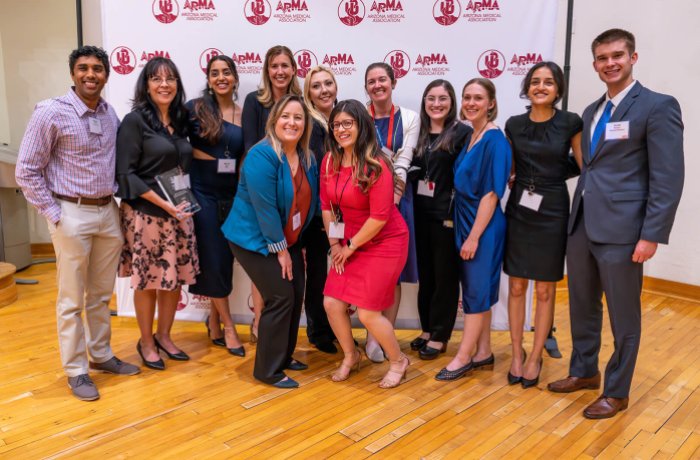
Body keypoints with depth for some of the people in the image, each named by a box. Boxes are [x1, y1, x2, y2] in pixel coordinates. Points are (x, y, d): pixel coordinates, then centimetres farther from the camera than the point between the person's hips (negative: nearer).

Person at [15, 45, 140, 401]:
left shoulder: (111, 115, 5)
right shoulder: (51, 112, -10)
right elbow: (26, 171, -9)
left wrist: (114, 198, 5)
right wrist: (54, 215, -11)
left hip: (108, 212, 5)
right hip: (72, 214, -5)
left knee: (101, 294, 16)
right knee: (72, 299, 5)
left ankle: (101, 355, 32)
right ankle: (76, 370, 17)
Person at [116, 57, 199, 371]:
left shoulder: (180, 119, 9)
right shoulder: (135, 120, -8)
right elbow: (125, 173, -12)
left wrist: (184, 203, 3)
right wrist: (163, 203, -17)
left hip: (179, 213, 5)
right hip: (145, 213, -5)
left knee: (176, 276, 10)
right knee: (147, 280, 5)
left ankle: (164, 336, 29)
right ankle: (146, 343, 24)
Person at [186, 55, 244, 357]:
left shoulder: (244, 114, 6)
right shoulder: (195, 108, -4)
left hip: (232, 194, 4)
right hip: (202, 193, -3)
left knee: (225, 258, 9)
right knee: (211, 258, 0)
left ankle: (214, 319, 27)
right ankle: (227, 325, 15)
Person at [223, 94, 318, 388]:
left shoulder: (306, 157, 2)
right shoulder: (262, 156, -23)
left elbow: (308, 200, 10)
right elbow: (264, 207, -24)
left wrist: (290, 244, 8)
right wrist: (280, 248, -18)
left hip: (287, 239, 8)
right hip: (254, 239, -8)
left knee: (297, 295, 8)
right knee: (281, 297, -9)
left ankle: (284, 356, 29)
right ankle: (268, 371, 7)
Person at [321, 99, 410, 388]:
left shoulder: (376, 165, -22)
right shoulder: (329, 161, -2)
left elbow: (380, 217, -22)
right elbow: (327, 205, 5)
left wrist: (350, 246, -13)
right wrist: (334, 244, 0)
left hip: (384, 243, -6)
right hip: (349, 244, 6)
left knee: (368, 312, -6)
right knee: (332, 303, 1)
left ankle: (398, 361, 22)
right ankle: (350, 356, 29)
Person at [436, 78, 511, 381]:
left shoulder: (495, 140, -14)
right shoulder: (471, 137, 11)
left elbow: (491, 193, -18)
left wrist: (474, 236, -19)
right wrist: (466, 231, 13)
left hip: (483, 227, -8)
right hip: (465, 222, 8)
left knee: (477, 290, 1)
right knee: (476, 289, 13)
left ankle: (464, 357, 12)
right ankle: (483, 353, 25)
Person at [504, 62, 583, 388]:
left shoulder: (570, 123, -4)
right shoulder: (514, 125, 3)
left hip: (552, 213, -2)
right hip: (518, 211, 2)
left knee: (545, 290, 6)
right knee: (516, 287, 7)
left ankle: (535, 358, 20)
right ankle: (517, 354, 23)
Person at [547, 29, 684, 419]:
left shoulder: (658, 106, -7)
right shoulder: (592, 112, 15)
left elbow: (668, 178, -12)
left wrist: (652, 235, -17)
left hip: (621, 229, -7)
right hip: (582, 224, 7)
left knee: (623, 315, 7)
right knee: (582, 306, 18)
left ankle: (617, 392, 24)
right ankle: (584, 371, 37)